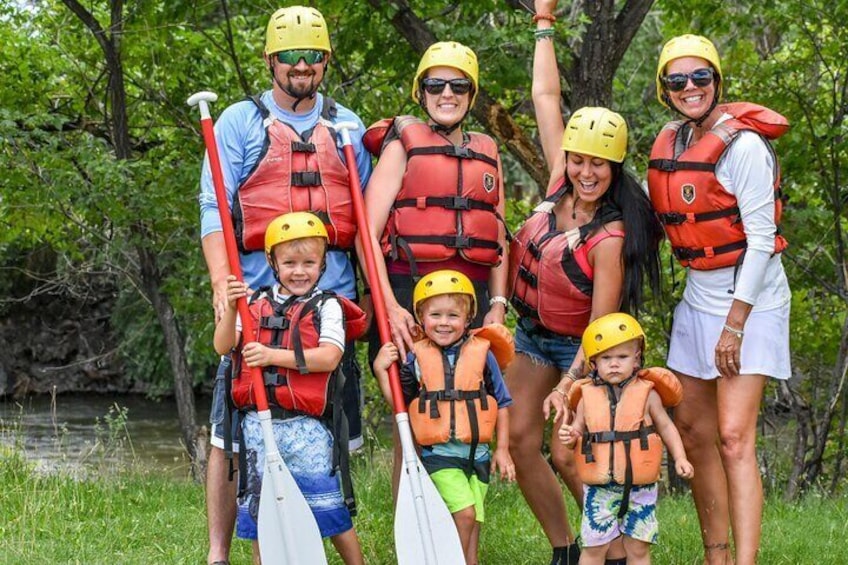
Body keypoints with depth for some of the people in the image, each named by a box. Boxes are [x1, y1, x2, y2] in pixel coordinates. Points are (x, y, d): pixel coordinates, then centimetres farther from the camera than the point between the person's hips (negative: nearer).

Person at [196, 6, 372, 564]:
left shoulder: (347, 126, 15)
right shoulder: (240, 121, 7)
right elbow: (214, 210, -1)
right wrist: (223, 282, -15)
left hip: (332, 291, 3)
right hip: (258, 290, -2)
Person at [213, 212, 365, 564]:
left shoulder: (327, 306, 2)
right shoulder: (256, 305, 11)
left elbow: (328, 357, -12)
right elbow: (222, 347, 4)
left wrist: (275, 355, -19)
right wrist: (230, 308, -12)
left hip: (305, 425, -3)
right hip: (257, 422, 3)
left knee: (325, 503, -2)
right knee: (258, 504, 10)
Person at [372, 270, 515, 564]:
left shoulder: (483, 353, 0)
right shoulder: (415, 357, -1)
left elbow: (502, 403, 7)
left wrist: (502, 448, 5)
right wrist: (381, 370, -6)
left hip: (477, 452, 2)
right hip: (438, 453, -2)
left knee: (472, 525, 5)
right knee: (464, 513, -18)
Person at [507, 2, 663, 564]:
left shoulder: (610, 237, -25)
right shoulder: (561, 186, -8)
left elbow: (601, 324, -24)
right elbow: (545, 96, 0)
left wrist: (568, 385, -31)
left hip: (579, 348, -7)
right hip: (532, 336, 7)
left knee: (568, 454, -11)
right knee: (520, 441, 1)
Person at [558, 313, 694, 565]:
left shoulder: (646, 393, -1)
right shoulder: (587, 396, 1)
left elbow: (665, 426, 8)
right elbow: (578, 429, 10)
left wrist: (680, 458, -2)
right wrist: (569, 437, -14)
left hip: (640, 487, 0)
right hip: (599, 488, 0)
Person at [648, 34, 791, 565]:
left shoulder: (742, 144, -16)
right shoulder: (672, 140, 6)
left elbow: (761, 239, -17)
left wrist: (735, 323, -18)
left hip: (750, 296, -8)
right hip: (699, 293, 8)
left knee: (734, 437, -15)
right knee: (692, 428, 9)